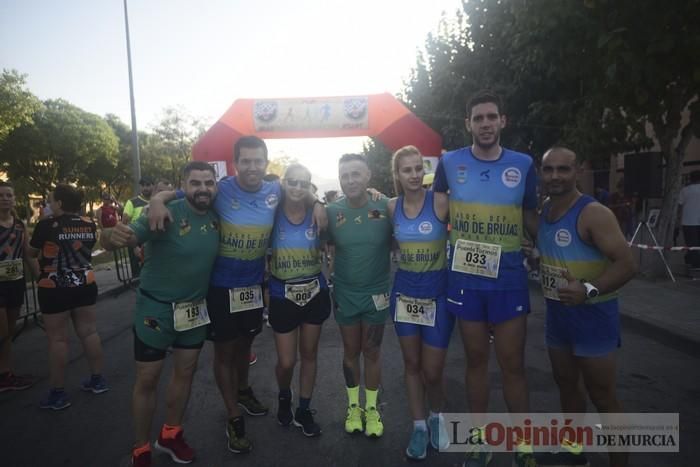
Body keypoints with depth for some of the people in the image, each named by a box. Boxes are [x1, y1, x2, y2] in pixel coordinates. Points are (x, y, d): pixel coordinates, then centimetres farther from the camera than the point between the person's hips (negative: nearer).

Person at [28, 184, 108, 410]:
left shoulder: (47, 225, -13)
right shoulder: (89, 224, 1)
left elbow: (31, 252, 4)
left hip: (54, 289, -5)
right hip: (85, 285, 5)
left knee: (57, 339, 3)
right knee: (89, 332, 12)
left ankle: (58, 393, 11)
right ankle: (98, 380, 23)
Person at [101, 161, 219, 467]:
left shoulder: (217, 215, -6)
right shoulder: (166, 214, -22)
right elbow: (127, 235, -32)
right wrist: (113, 236, -53)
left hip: (195, 307, 5)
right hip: (156, 308, -5)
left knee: (185, 372, 16)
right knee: (147, 379, 6)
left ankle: (170, 434, 38)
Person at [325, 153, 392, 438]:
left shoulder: (385, 207, -13)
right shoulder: (331, 212, -9)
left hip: (377, 292, -1)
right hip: (344, 293, 1)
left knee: (372, 352, 13)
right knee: (351, 352, 15)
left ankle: (372, 408, 32)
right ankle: (353, 406, 35)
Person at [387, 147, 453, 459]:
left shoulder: (440, 202, -13)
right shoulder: (391, 207, -1)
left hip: (437, 294, -3)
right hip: (404, 294, 3)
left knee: (432, 371, 4)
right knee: (411, 364, 13)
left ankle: (437, 417, 36)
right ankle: (419, 426, 32)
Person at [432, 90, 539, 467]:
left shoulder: (523, 164, 1)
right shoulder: (449, 162, 0)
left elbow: (530, 217, 11)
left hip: (509, 279, 0)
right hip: (465, 278, 1)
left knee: (512, 363, 5)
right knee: (476, 360, 12)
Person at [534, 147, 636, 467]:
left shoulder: (593, 213, -19)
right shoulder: (542, 212, 4)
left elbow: (627, 264, -24)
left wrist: (590, 290, -36)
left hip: (592, 316, -7)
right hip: (557, 313, 7)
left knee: (602, 396, 5)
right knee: (566, 384, 20)